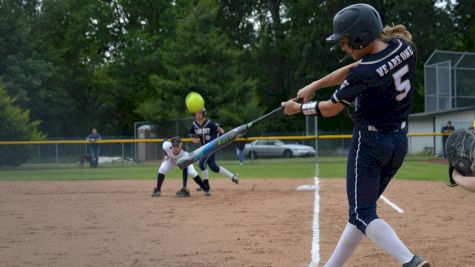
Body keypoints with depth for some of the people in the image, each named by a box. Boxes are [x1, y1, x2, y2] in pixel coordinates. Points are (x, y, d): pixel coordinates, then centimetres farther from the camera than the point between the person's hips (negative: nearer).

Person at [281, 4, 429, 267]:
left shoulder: (366, 73, -24)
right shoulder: (404, 47, -2)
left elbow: (330, 108, -9)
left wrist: (298, 108, 8)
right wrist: (313, 86, 6)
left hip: (369, 143, -8)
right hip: (399, 142, 9)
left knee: (362, 214, -3)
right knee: (361, 208, 15)